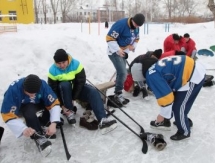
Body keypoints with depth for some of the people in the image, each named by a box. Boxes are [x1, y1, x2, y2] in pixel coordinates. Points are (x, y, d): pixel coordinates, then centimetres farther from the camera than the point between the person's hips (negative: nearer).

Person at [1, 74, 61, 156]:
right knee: (30, 111, -35)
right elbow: (8, 114, -34)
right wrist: (23, 129, -47)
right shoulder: (13, 89, -36)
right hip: (20, 108, -3)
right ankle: (38, 136, -20)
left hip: (37, 104, 3)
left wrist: (53, 123, -38)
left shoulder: (42, 84, -30)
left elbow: (54, 103, -25)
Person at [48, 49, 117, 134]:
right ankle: (70, 112, -21)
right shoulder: (53, 71, -20)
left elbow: (81, 82, -20)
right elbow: (53, 90, -16)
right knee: (64, 85, -35)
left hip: (77, 88, 1)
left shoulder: (76, 64, -22)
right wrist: (62, 105, -22)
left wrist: (73, 98, -23)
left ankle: (102, 121, -38)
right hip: (63, 91, 0)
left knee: (93, 92, -25)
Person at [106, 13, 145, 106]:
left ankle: (118, 93, 28)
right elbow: (109, 38, -25)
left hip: (124, 52, 8)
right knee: (123, 73, -17)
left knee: (121, 72, 14)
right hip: (114, 52, -8)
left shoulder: (136, 27, -1)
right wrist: (118, 49, -30)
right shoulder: (120, 24, -26)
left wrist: (133, 46, -6)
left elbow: (136, 38, 15)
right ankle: (118, 95, -3)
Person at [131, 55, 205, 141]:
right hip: (192, 68, 10)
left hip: (194, 77, -10)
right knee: (175, 101, 21)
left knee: (179, 107, 0)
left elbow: (166, 95, -19)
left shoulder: (152, 75, -18)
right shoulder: (155, 66, 12)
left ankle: (184, 132, 22)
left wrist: (163, 115, -3)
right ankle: (164, 121, 38)